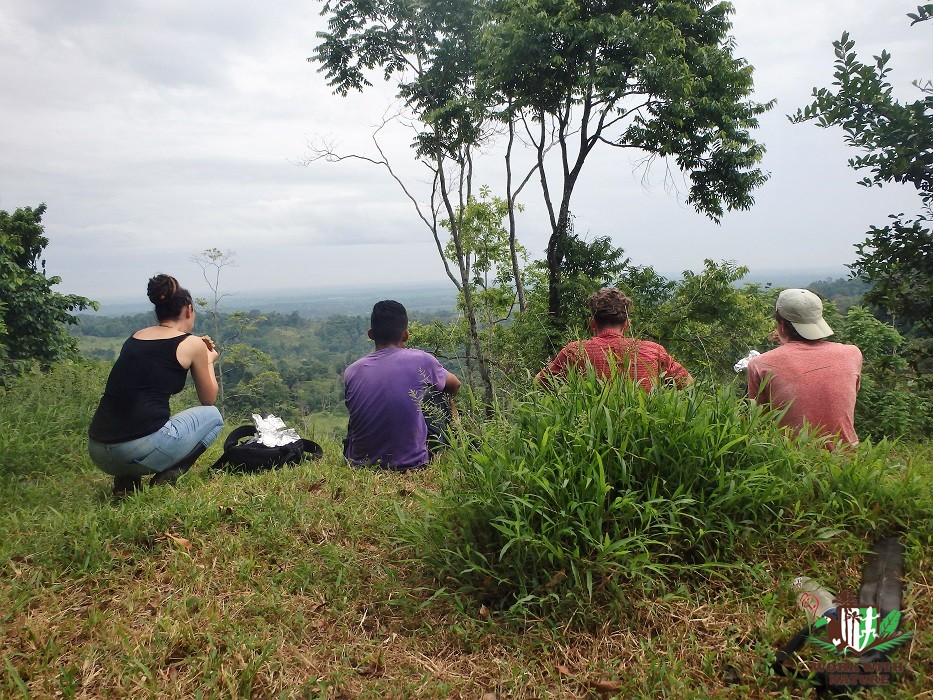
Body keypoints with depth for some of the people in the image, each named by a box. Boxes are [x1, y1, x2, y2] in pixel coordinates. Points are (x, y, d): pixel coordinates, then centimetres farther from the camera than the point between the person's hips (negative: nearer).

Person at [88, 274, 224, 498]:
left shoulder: (135, 337, 17)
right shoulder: (192, 344, 3)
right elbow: (209, 400, 15)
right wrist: (209, 360, 31)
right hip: (141, 450, -6)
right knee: (212, 416, 20)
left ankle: (125, 481, 15)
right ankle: (167, 477, 1)